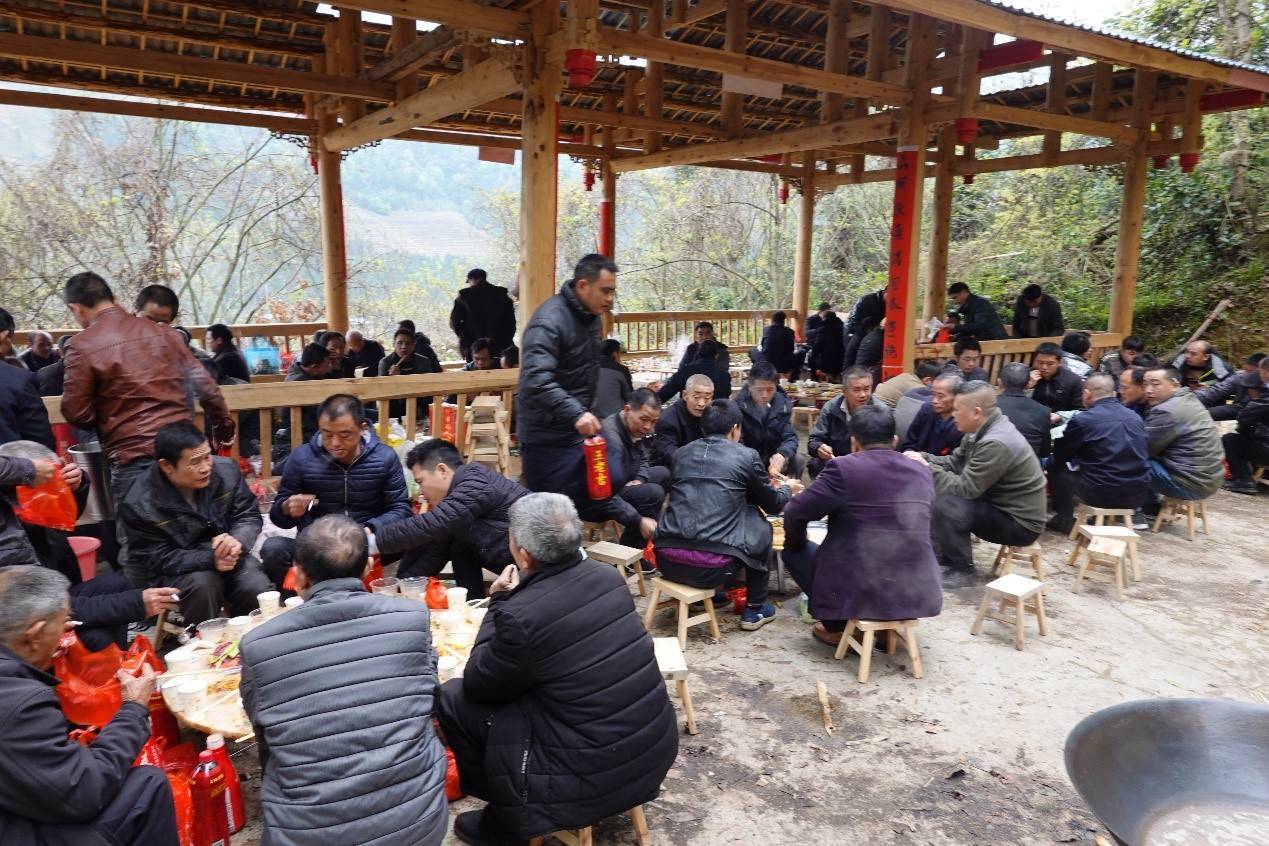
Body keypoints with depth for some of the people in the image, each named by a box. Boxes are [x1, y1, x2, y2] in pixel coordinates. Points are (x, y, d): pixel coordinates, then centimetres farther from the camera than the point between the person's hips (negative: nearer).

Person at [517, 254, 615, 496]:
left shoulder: (591, 316, 9)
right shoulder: (549, 321, -21)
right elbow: (536, 381, -33)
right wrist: (576, 413, -41)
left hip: (579, 431, 9)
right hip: (548, 440, -9)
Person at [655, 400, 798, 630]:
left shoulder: (682, 453, 16)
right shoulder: (747, 455, 5)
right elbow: (773, 505, 18)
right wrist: (787, 487, 41)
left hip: (667, 559, 5)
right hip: (712, 566, -5)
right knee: (761, 526, 22)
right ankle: (754, 609, 25)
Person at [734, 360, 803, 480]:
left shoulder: (783, 403, -6)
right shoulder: (739, 405, -17)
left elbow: (790, 437, -8)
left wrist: (781, 455, -33)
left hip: (774, 457, 3)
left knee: (798, 461, -23)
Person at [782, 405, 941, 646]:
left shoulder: (844, 468, -10)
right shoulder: (922, 473, 5)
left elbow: (794, 513, -5)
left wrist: (796, 544, 16)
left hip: (859, 594, -5)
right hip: (918, 595, 6)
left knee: (793, 551, 17)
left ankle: (837, 626, 16)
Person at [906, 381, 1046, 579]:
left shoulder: (996, 444, -29)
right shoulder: (984, 430, 2)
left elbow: (965, 488, -27)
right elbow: (954, 462, 8)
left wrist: (925, 467, -20)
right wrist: (923, 458, -7)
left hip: (1019, 522, -10)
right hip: (999, 505, 10)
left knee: (945, 506, -26)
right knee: (937, 493, 5)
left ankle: (962, 570, -7)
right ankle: (945, 557, 13)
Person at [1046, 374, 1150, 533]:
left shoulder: (1082, 419, -11)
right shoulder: (1135, 417, 7)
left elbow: (1060, 455, 2)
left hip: (1101, 494, -6)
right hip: (1138, 495, 6)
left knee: (1056, 468, 14)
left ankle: (1065, 519, 17)